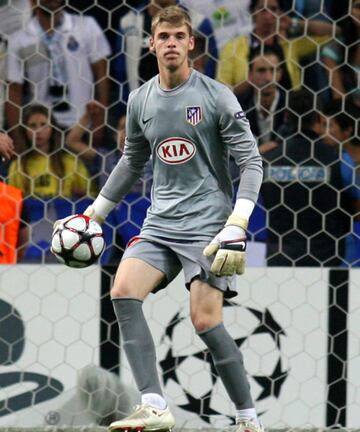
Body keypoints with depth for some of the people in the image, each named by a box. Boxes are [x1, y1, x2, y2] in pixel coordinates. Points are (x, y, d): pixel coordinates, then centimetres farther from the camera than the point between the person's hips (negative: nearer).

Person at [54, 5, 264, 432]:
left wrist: (236, 228, -17)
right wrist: (93, 213, 24)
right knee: (122, 292, -17)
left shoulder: (216, 96, -6)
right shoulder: (140, 101, 9)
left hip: (206, 221, -5)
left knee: (205, 320, -14)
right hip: (160, 222, 5)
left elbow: (251, 162, -7)